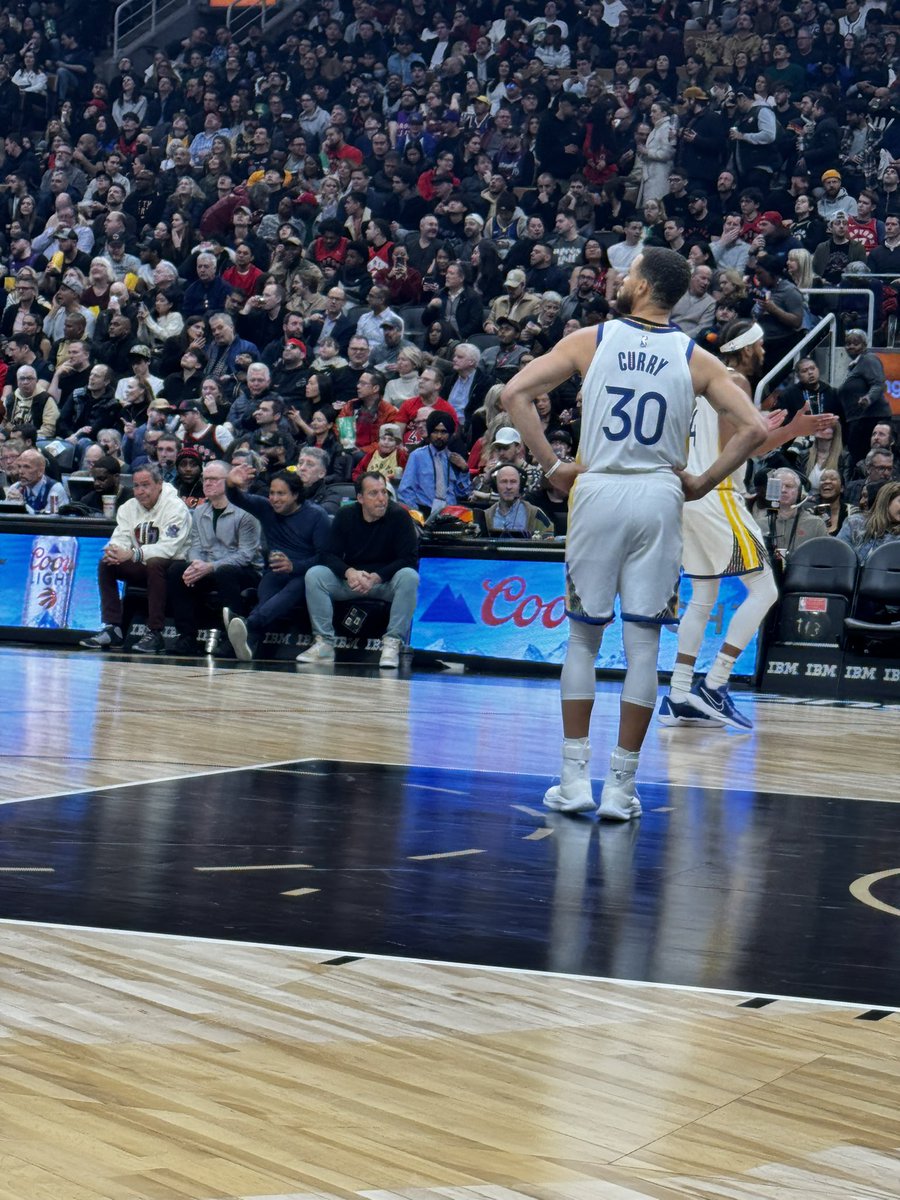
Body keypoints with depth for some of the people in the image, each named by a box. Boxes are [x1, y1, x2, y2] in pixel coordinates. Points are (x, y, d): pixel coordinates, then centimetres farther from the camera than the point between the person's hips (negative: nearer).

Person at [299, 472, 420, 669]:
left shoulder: (399, 516, -11)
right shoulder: (345, 516, -2)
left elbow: (410, 559, -16)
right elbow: (330, 555, -5)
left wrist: (375, 578, -25)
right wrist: (349, 573, -26)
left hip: (386, 582, -3)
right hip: (350, 580, 3)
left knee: (409, 577, -34)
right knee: (314, 574, -20)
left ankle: (392, 643, -32)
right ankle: (324, 643, -23)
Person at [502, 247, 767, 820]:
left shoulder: (590, 340, 2)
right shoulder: (696, 358, 4)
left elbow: (515, 394, -5)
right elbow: (755, 429, -4)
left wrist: (552, 465, 0)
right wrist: (703, 483, 5)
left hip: (599, 492, 0)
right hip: (660, 498, 0)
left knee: (584, 637, 10)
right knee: (643, 644, 4)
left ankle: (574, 779, 9)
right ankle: (621, 786, 6)